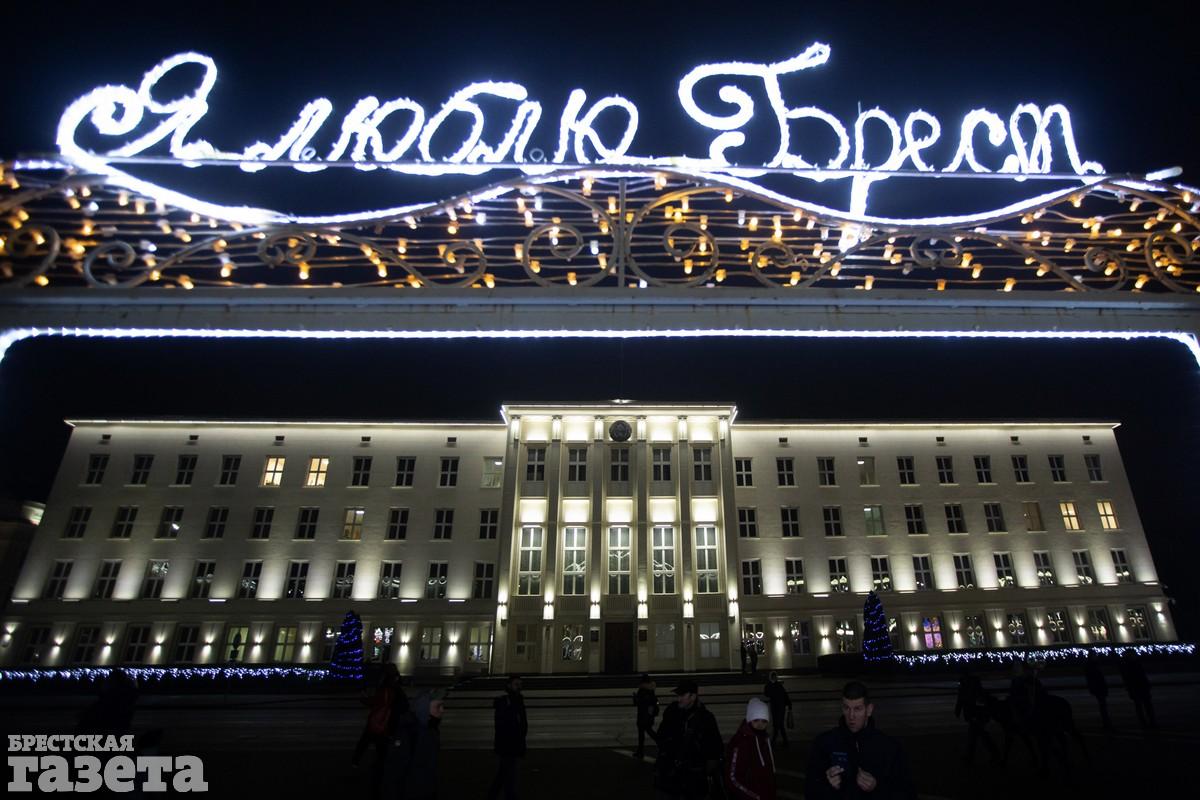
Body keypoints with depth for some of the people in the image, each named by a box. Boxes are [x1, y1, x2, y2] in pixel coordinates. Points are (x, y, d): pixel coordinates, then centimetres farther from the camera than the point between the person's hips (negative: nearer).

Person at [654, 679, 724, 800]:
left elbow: (714, 748, 0)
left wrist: (711, 772, 2)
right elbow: (661, 736, 15)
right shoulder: (671, 711, -1)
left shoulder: (705, 718, -9)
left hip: (693, 775, -2)